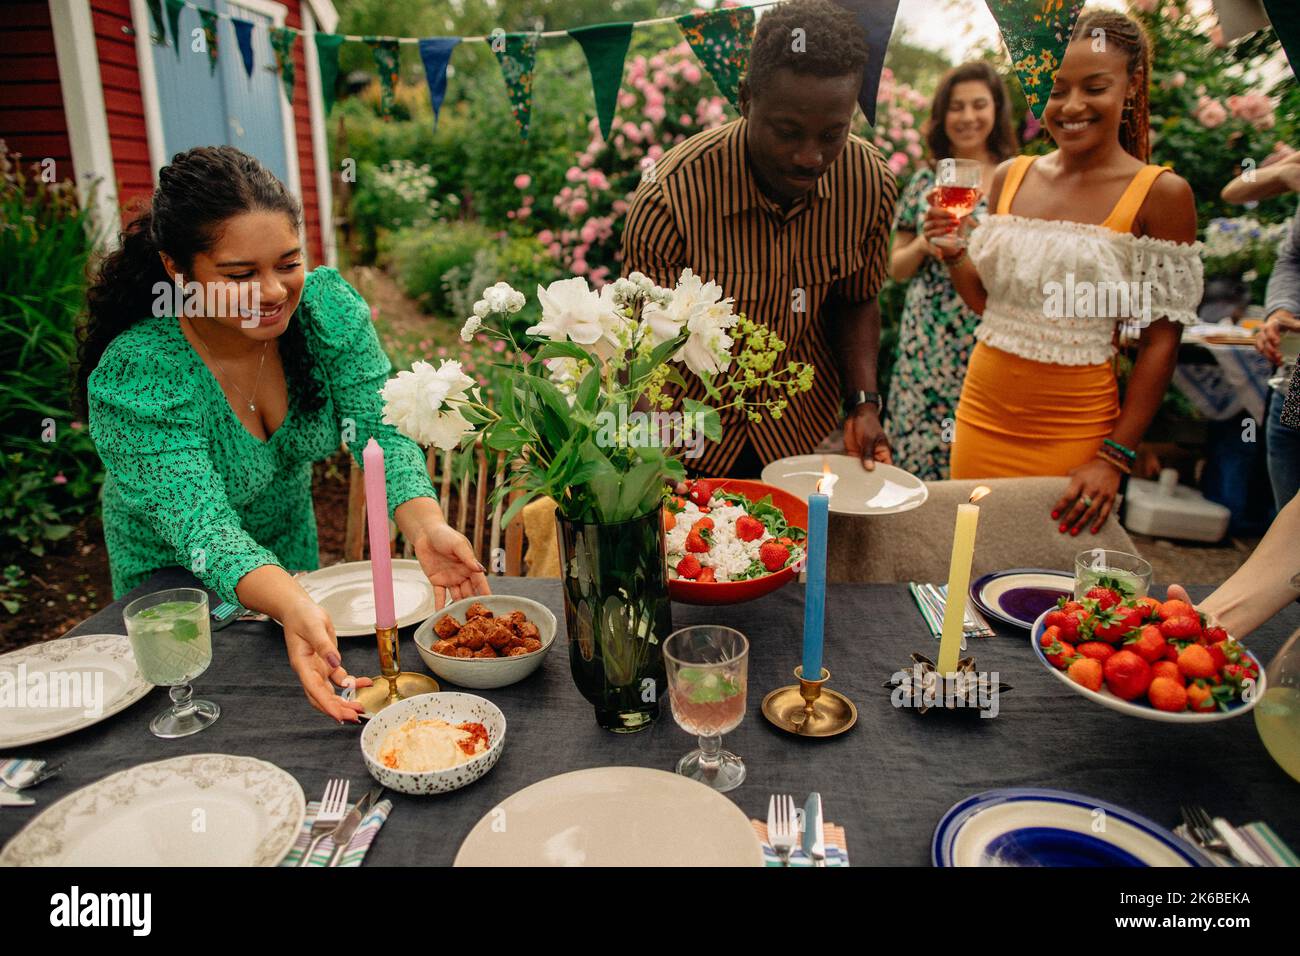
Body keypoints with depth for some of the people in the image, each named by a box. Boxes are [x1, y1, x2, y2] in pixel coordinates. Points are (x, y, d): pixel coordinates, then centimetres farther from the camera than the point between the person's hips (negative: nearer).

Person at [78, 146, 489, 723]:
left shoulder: (328, 306, -22)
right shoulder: (133, 377, -34)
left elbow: (381, 431, -28)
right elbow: (200, 523, -40)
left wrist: (425, 525, -48)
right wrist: (290, 605, -60)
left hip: (291, 541, 4)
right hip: (174, 574, -3)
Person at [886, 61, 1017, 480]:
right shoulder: (925, 180, 9)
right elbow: (896, 268, 12)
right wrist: (924, 245, -8)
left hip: (988, 347, -2)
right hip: (924, 347, 2)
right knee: (917, 455, 4)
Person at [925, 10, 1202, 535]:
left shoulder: (1160, 193, -7)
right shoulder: (1010, 177, 5)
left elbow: (1162, 341, -7)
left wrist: (1115, 458, -12)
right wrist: (952, 254, -7)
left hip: (1074, 431, -4)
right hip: (982, 413, 4)